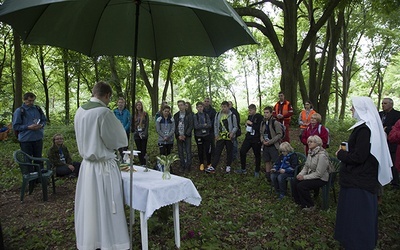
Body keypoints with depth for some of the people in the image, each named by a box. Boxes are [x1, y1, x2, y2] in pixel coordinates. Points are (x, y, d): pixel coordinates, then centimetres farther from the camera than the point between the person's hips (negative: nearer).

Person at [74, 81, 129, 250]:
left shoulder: (80, 111, 4)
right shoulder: (104, 112, -18)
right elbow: (118, 140, -9)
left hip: (86, 165, 7)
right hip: (104, 167, -7)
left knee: (89, 206, 17)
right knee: (106, 208, 6)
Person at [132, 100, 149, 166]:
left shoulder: (145, 114, 2)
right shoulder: (134, 114, 8)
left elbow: (147, 124, -2)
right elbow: (132, 125, 9)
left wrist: (145, 133, -12)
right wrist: (133, 131, -4)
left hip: (144, 135, -2)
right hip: (137, 135, 3)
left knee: (143, 150, -5)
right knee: (139, 150, 6)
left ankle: (144, 164, -3)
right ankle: (141, 164, 12)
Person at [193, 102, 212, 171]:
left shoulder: (206, 115, 5)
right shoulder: (195, 116, 0)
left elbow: (210, 125, -5)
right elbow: (196, 126, -11)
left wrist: (201, 126, -14)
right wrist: (204, 125, -8)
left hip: (207, 135, 1)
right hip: (198, 135, -1)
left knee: (207, 150, 0)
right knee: (200, 150, 7)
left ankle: (209, 164, 16)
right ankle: (201, 164, 22)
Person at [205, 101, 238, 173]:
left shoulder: (232, 116, -4)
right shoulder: (218, 115, 4)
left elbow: (235, 126, 0)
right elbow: (215, 125, 11)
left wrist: (232, 132, -18)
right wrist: (216, 134, 2)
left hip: (229, 137, -2)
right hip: (220, 137, 2)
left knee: (229, 152, 10)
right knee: (217, 152, 0)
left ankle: (228, 166, 24)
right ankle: (212, 167, 0)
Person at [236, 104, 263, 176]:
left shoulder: (259, 117, -12)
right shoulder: (249, 116, 11)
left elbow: (260, 128, -23)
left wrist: (251, 123, -18)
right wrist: (247, 124, 6)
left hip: (256, 139, -7)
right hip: (248, 138, 7)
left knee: (257, 155, 6)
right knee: (242, 151, 2)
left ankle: (257, 171, 22)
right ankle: (243, 169, 16)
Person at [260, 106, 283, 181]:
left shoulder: (275, 122, -10)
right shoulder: (263, 123, 9)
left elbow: (279, 134, -13)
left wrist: (270, 142, -18)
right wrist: (262, 140, -4)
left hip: (273, 146, -6)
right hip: (265, 146, 6)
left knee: (276, 162, -6)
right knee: (267, 161, 12)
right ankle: (268, 177, 22)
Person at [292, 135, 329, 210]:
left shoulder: (322, 155, -23)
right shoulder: (310, 153, 6)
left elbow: (318, 174, -24)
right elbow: (306, 166, 13)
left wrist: (304, 177, -22)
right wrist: (301, 174, -7)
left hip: (321, 179, -8)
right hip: (311, 175, 8)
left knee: (301, 186, -24)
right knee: (295, 181, -12)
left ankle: (309, 206, -1)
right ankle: (299, 202, 7)